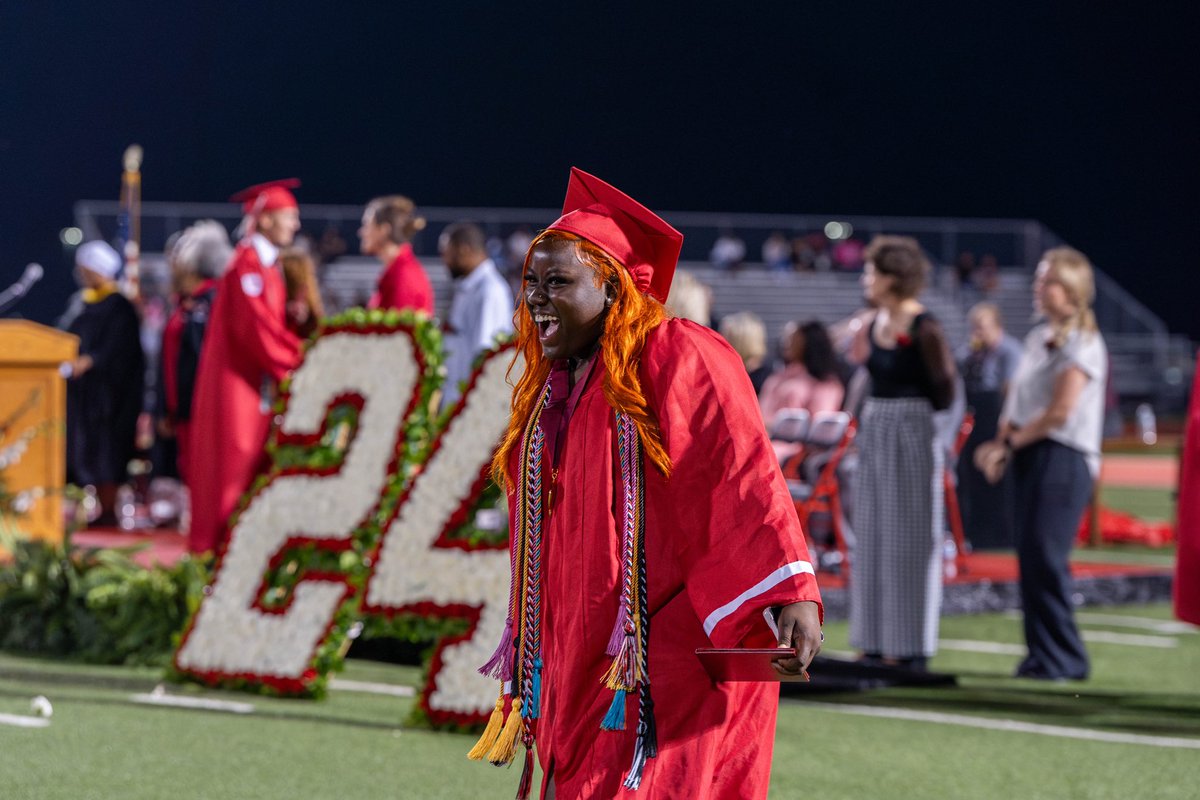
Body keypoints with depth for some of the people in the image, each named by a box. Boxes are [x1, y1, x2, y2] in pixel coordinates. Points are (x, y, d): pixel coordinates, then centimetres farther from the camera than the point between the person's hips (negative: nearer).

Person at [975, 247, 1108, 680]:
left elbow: (1060, 412, -15)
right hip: (1030, 455, 8)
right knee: (1030, 557, 6)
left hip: (1064, 458, -8)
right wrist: (1003, 443, 1)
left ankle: (1059, 658, -7)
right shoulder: (1037, 338, 16)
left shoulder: (1083, 343, -9)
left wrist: (1011, 442, -7)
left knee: (1045, 556, -12)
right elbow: (1015, 399, 18)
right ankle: (1042, 653, 11)